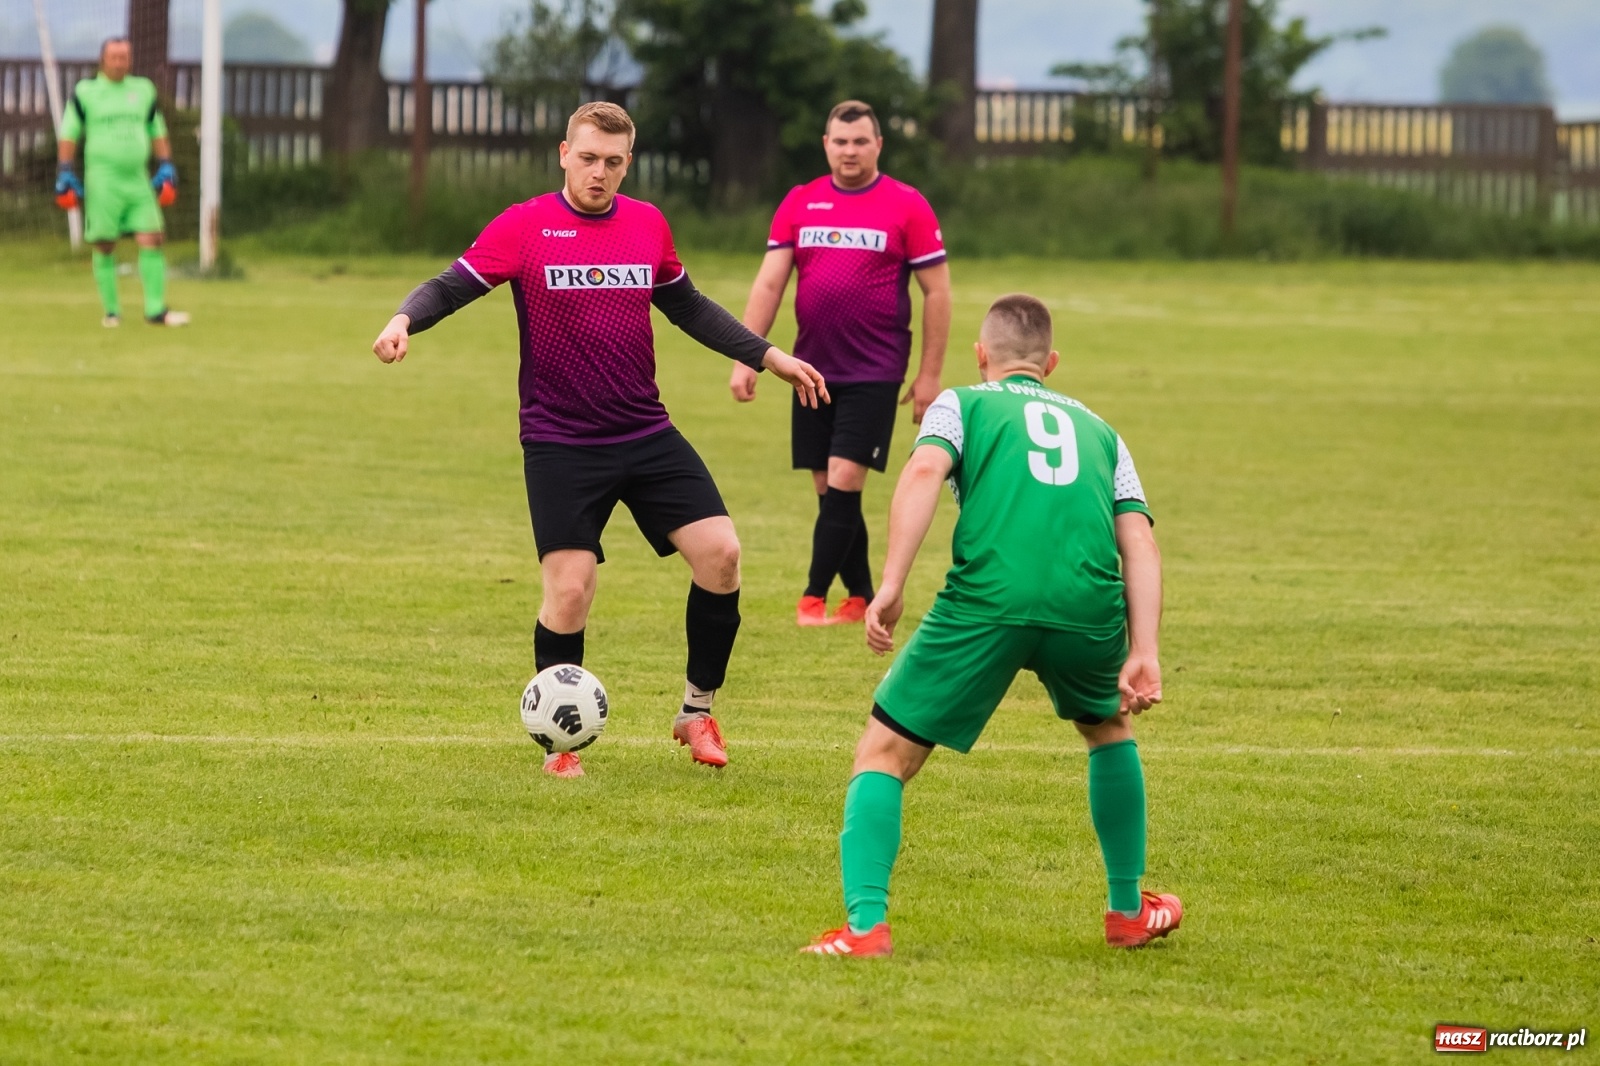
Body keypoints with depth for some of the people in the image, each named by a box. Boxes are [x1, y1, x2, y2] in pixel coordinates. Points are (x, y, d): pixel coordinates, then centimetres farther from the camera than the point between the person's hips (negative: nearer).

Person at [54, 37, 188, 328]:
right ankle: (111, 310, 9)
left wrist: (166, 167, 12)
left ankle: (155, 310, -6)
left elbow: (158, 132, 22)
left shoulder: (144, 90, 14)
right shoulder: (84, 92, 3)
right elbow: (68, 135, 5)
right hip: (102, 180, -3)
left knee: (152, 240, -8)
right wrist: (65, 173, -2)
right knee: (104, 246, -2)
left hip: (138, 180, 3)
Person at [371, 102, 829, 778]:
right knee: (569, 590, -10)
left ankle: (697, 712, 10)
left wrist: (768, 356, 19)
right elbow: (452, 286, -7)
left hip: (647, 435, 4)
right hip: (560, 444, -4)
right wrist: (405, 321, -28)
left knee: (720, 552, -7)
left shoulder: (647, 225, 7)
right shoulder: (524, 227, -5)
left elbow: (687, 306, 21)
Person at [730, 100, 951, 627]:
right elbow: (768, 284, 6)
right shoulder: (799, 203, 7)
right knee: (828, 489, 6)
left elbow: (937, 292, -1)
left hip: (874, 372, -4)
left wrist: (930, 376, -4)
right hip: (813, 368, 4)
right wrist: (745, 358, -2)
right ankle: (861, 597, 16)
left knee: (843, 481, -12)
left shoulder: (907, 205, -2)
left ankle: (814, 597, -7)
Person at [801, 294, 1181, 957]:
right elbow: (1138, 541, 16)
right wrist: (1143, 653, 9)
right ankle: (1129, 912, 39)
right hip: (1089, 604, 3)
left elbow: (924, 471, -1)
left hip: (987, 601, -3)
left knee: (884, 754, 8)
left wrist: (890, 588, -9)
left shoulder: (962, 404, 21)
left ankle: (865, 923, -11)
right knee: (1109, 729, 34)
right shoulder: (1097, 430, 30)